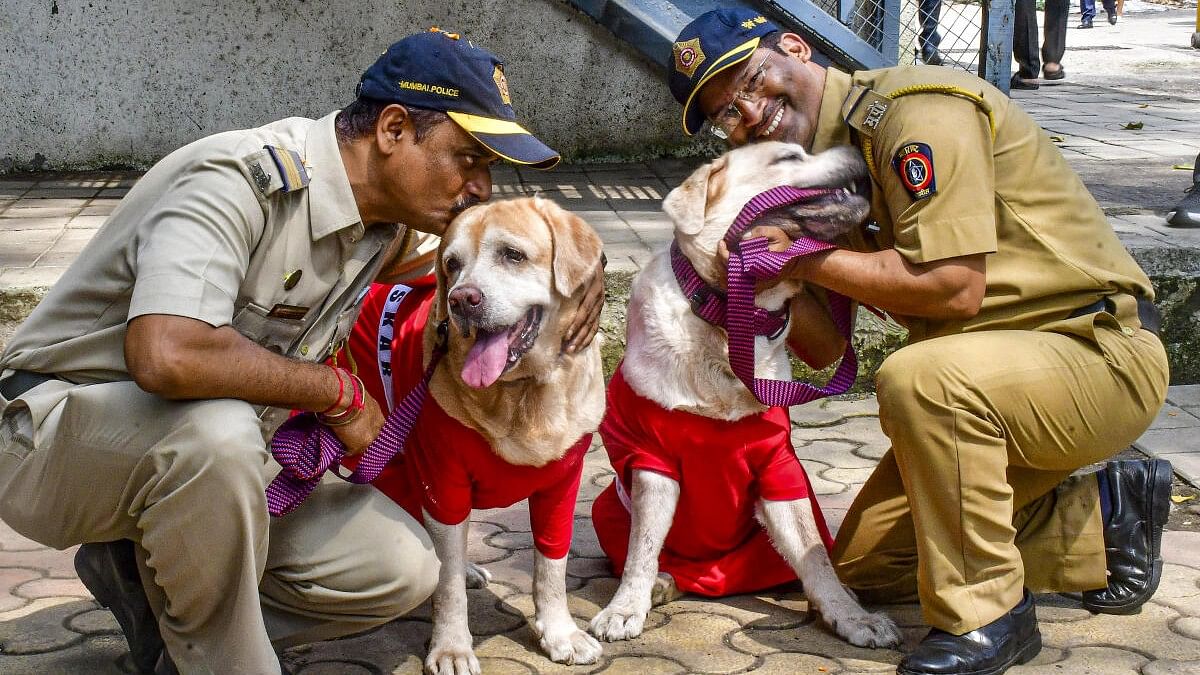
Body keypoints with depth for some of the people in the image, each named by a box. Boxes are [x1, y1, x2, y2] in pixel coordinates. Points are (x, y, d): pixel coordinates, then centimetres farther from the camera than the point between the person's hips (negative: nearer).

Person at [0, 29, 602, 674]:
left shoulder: (388, 224, -1)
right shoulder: (243, 178, -28)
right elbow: (165, 355, -43)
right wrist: (338, 391, -27)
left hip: (211, 453, 8)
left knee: (401, 568, -5)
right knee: (216, 429, -39)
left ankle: (152, 578, 10)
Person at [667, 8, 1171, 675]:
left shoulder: (918, 109, -20)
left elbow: (955, 288, -29)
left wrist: (807, 259, -20)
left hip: (1106, 351, -9)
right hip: (989, 374, 9)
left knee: (918, 379, -38)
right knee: (863, 566, 11)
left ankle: (988, 616, -17)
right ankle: (1105, 513, 19)